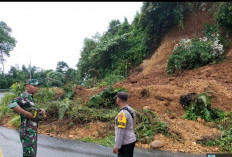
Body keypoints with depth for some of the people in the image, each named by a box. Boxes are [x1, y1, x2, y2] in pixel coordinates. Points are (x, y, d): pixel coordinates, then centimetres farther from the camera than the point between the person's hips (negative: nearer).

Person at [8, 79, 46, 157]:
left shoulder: (30, 97, 16)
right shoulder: (24, 96, -14)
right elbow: (12, 104, -32)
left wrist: (41, 110, 0)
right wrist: (27, 113, -27)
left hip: (32, 131, 10)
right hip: (28, 131, -10)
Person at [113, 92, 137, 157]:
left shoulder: (122, 114, -26)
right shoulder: (130, 110, 6)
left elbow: (120, 131, -26)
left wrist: (116, 146, -22)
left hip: (124, 143, -9)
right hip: (131, 140, 9)